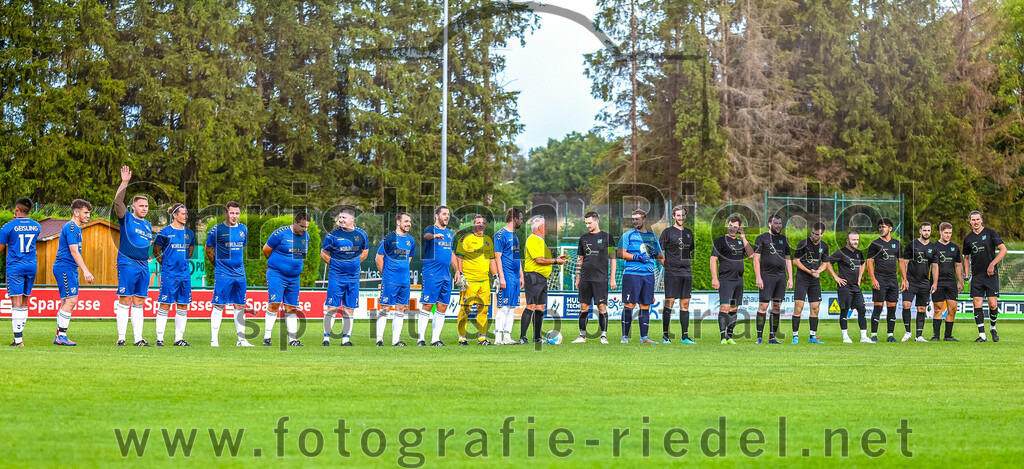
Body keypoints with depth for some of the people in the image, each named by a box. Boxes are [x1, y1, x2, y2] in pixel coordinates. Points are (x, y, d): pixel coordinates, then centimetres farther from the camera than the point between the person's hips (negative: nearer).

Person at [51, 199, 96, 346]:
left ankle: (60, 336, 12)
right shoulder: (71, 227, -13)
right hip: (65, 267, -10)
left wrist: (85, 272, 24)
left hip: (70, 268, 10)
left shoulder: (77, 228, 19)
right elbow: (74, 251, -22)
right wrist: (85, 271, -28)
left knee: (68, 302, 9)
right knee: (71, 300, -15)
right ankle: (61, 336, -14)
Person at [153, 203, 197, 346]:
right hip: (169, 274, -5)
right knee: (164, 305, -4)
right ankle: (159, 339, 1)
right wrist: (166, 263, 5)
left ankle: (179, 339, 12)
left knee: (183, 306, 5)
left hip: (185, 274, 5)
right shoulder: (165, 232, -4)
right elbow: (156, 251, 4)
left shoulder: (189, 233, 10)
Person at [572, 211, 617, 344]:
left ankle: (604, 336, 1)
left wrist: (612, 278, -4)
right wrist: (577, 278, 12)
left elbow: (613, 258, 2)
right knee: (584, 307, 4)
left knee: (602, 306, -5)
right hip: (585, 278, 4)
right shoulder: (584, 238, 12)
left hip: (601, 278, -4)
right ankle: (582, 336, 11)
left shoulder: (606, 237, 1)